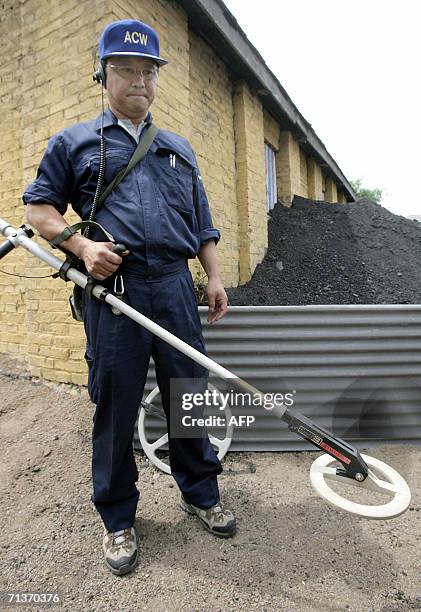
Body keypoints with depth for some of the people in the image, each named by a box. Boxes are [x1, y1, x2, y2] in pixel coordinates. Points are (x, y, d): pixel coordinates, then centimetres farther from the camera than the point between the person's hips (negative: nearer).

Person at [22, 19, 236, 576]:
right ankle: (118, 518, 26)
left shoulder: (179, 149, 23)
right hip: (113, 286, -2)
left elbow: (201, 221, 21)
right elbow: (38, 207, 12)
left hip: (175, 285, 3)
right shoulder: (74, 142, 15)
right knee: (115, 404, 3)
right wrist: (81, 245, -8)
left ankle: (200, 493, 30)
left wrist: (214, 278, 10)